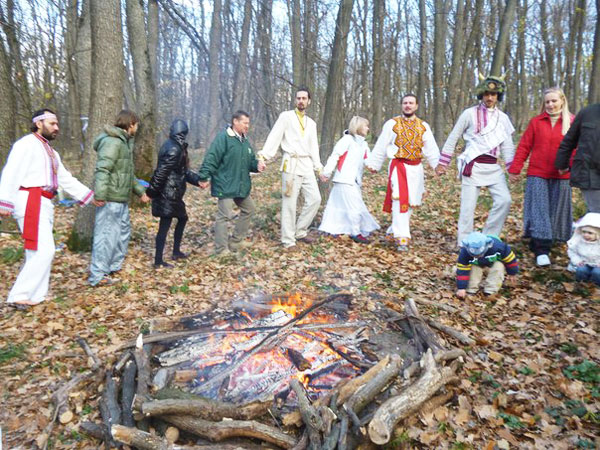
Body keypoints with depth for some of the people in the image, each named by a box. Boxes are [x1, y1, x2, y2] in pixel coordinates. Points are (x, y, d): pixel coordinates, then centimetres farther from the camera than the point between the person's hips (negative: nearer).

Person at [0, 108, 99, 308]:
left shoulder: (51, 152, 24)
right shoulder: (27, 143, -4)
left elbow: (66, 179, 24)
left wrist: (89, 195, 19)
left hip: (44, 204, 9)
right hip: (30, 202, -9)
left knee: (38, 251, 11)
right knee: (44, 250, -14)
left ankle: (35, 295, 19)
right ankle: (19, 295, -6)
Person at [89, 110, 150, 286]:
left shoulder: (125, 142, 19)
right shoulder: (112, 142, -14)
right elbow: (102, 169, -25)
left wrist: (140, 192, 28)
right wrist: (100, 194, -34)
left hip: (122, 199, 11)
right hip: (110, 200, -11)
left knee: (124, 231, 19)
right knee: (106, 235, -5)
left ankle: (114, 266, 32)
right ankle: (97, 275, 3)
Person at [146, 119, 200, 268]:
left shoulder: (174, 146, 12)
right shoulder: (174, 149, -19)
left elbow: (184, 171, 17)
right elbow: (161, 172, -23)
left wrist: (198, 180, 8)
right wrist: (151, 192, -17)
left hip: (172, 193, 10)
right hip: (168, 193, -10)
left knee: (182, 218, 21)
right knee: (165, 225, -3)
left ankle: (176, 251, 32)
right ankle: (158, 261, 5)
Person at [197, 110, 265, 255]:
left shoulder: (244, 140, 14)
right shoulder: (223, 138, -14)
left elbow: (250, 161, 20)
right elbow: (211, 159, -19)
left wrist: (257, 165, -1)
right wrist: (204, 177, -23)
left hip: (242, 186, 9)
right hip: (225, 186, -9)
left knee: (248, 209, 19)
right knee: (224, 216, -7)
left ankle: (236, 241, 30)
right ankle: (221, 250, 4)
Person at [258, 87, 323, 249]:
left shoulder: (311, 123, 20)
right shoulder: (286, 116, 2)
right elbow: (275, 136, -8)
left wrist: (318, 167, 11)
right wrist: (264, 154, -21)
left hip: (307, 164, 6)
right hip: (291, 163, -6)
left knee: (315, 198, 0)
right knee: (290, 203, -5)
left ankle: (300, 231, 15)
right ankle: (288, 240, 3)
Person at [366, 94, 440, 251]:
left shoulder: (423, 126, 11)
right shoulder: (392, 124, 3)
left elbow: (431, 148, 6)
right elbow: (381, 146, 6)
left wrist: (438, 165, -5)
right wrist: (374, 164, 6)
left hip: (416, 168, 4)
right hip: (398, 166, -4)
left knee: (411, 200, 12)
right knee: (400, 200, -12)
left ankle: (397, 226, 34)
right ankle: (402, 238, -12)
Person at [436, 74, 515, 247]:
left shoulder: (503, 118, 11)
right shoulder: (470, 113, -2)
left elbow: (508, 145, 12)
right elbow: (453, 138, 1)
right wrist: (443, 163, -1)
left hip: (493, 167, 4)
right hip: (473, 166, -4)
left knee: (504, 200, -10)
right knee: (468, 207, -3)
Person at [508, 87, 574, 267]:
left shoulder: (572, 122, 4)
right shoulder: (536, 122, 4)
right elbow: (524, 147, 3)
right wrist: (514, 170, 0)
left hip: (561, 176, 1)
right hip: (537, 174, -1)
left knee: (555, 211, 7)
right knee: (539, 210, -5)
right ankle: (541, 251, -5)